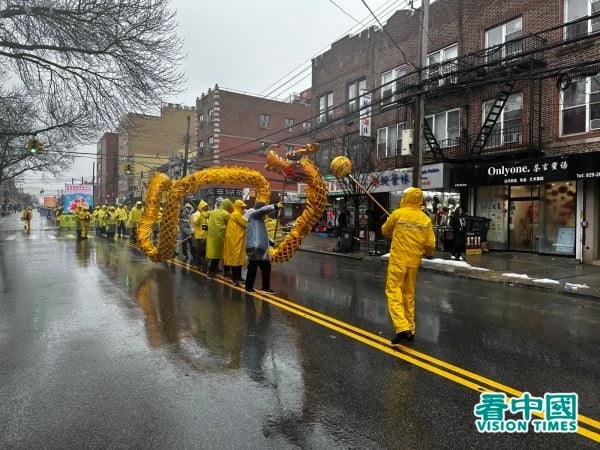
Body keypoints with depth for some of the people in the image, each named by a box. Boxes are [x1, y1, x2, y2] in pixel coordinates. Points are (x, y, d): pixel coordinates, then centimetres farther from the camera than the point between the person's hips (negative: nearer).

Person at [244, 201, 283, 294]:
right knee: (253, 267, -3)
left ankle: (266, 287, 16)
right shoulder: (252, 214, 0)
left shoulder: (261, 220, 23)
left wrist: (271, 242, 17)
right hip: (254, 247, -9)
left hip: (262, 248, 9)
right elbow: (263, 210, -19)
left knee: (266, 266, 8)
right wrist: (275, 206, -22)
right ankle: (249, 287, 11)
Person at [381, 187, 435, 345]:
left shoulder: (397, 214, -6)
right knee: (409, 295, 15)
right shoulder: (425, 219, 2)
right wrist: (428, 254, 24)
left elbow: (385, 232, 8)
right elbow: (430, 243, 4)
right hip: (414, 262, 4)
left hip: (398, 260, -4)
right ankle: (410, 330, 20)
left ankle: (402, 328, -15)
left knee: (394, 293, -2)